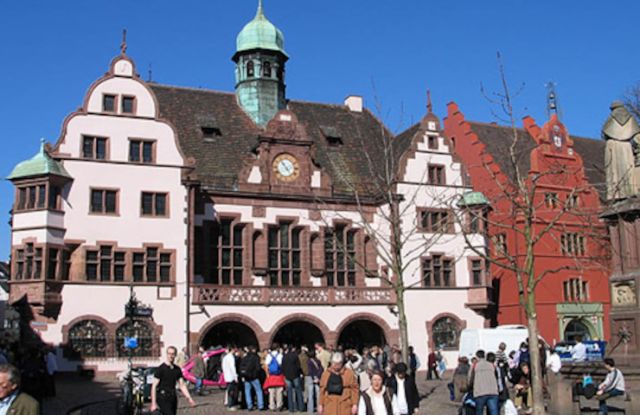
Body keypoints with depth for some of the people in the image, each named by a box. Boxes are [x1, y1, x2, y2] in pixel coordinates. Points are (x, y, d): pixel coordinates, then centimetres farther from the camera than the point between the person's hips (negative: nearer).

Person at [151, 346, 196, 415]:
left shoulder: (177, 369, 9)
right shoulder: (161, 368, -9)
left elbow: (182, 385, 12)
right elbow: (154, 386, -9)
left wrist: (189, 398, 2)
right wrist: (153, 403, -14)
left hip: (173, 398, 6)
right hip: (163, 399, -6)